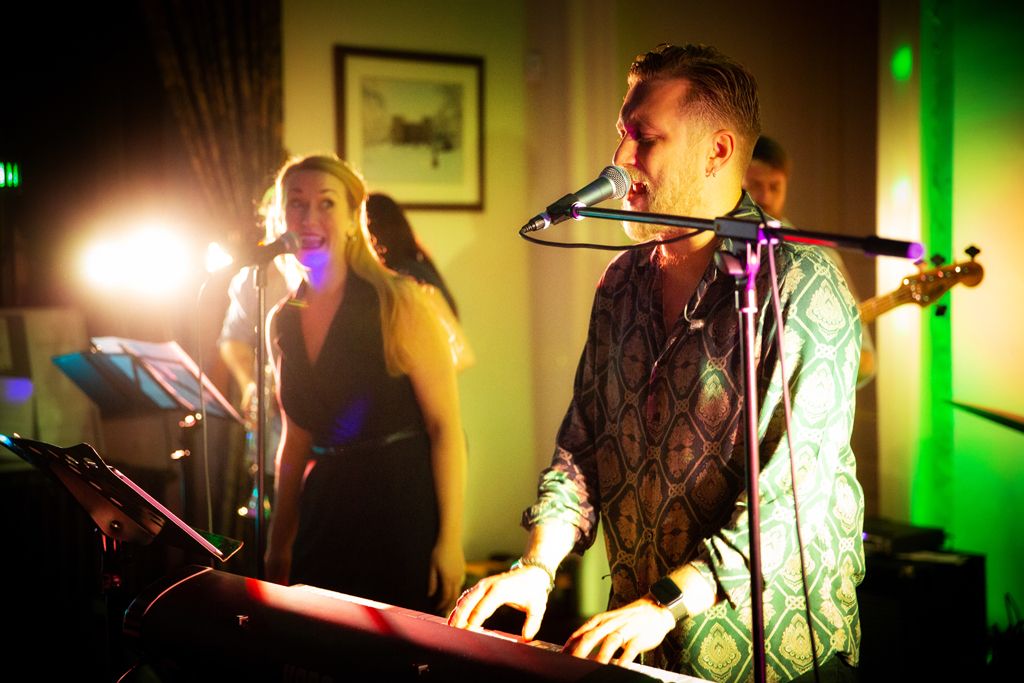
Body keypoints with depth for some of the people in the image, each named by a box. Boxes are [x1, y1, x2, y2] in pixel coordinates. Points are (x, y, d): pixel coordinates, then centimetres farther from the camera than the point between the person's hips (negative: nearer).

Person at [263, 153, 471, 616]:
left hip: (404, 509, -5)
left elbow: (445, 426, -12)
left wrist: (450, 539, -16)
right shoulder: (283, 322, 7)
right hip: (324, 515, 5)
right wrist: (278, 543, 16)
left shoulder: (400, 305, -10)